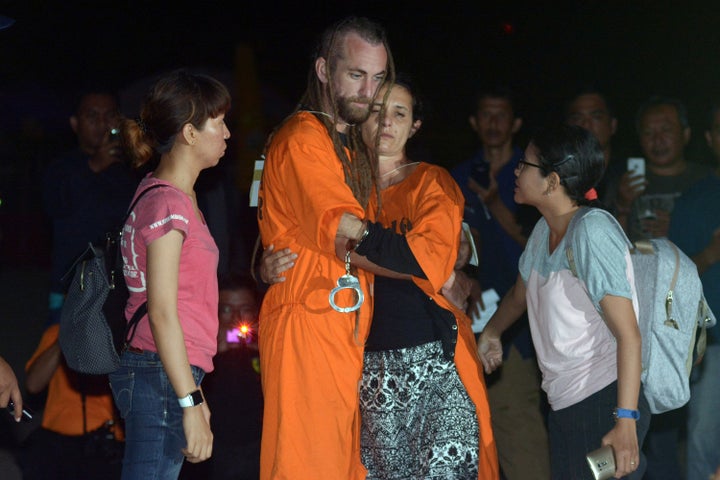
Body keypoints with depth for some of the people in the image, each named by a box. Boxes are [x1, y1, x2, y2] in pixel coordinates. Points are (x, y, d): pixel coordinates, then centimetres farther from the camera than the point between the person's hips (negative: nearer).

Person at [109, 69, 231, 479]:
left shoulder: (178, 197, 16)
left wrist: (194, 393, 20)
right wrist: (191, 405, -18)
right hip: (161, 377, -10)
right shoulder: (167, 204, -13)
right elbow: (161, 314, -17)